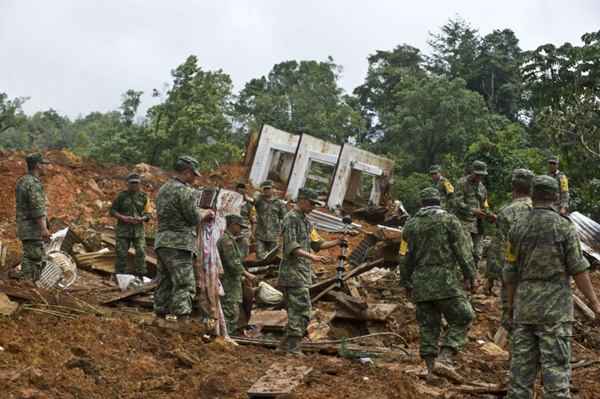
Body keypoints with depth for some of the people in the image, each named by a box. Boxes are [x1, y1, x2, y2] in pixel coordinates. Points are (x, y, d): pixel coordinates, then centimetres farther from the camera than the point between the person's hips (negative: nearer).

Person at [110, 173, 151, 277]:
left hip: (138, 229, 1)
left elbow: (147, 214, 5)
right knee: (121, 254, -2)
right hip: (123, 229, -1)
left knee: (141, 252, -10)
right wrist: (123, 218, -15)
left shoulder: (144, 197, 4)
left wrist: (140, 219, -17)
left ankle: (140, 274, -4)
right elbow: (112, 211, 2)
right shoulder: (121, 196, 0)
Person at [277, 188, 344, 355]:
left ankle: (285, 347, 14)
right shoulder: (291, 218, -9)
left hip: (303, 273, 10)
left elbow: (317, 244, 24)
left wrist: (337, 242, 11)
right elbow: (291, 247, -20)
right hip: (293, 273, -10)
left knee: (295, 312, 10)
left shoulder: (305, 221, 20)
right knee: (302, 312, -12)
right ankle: (293, 347, -11)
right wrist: (312, 257, -30)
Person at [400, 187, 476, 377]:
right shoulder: (449, 219, -1)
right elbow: (462, 250, -6)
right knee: (462, 319, 5)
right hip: (446, 282, -4)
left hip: (420, 284, 4)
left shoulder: (411, 224, 10)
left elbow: (406, 257, 13)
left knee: (428, 326, 10)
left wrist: (406, 283, 21)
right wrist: (470, 276, -1)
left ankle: (430, 367, 10)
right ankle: (446, 354, -11)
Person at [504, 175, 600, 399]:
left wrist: (511, 304, 20)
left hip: (524, 306, 4)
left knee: (522, 363, 8)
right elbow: (578, 271, -8)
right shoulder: (564, 227, -7)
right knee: (555, 365, -3)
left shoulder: (518, 229, 4)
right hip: (555, 309, -4)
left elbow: (511, 273, 8)